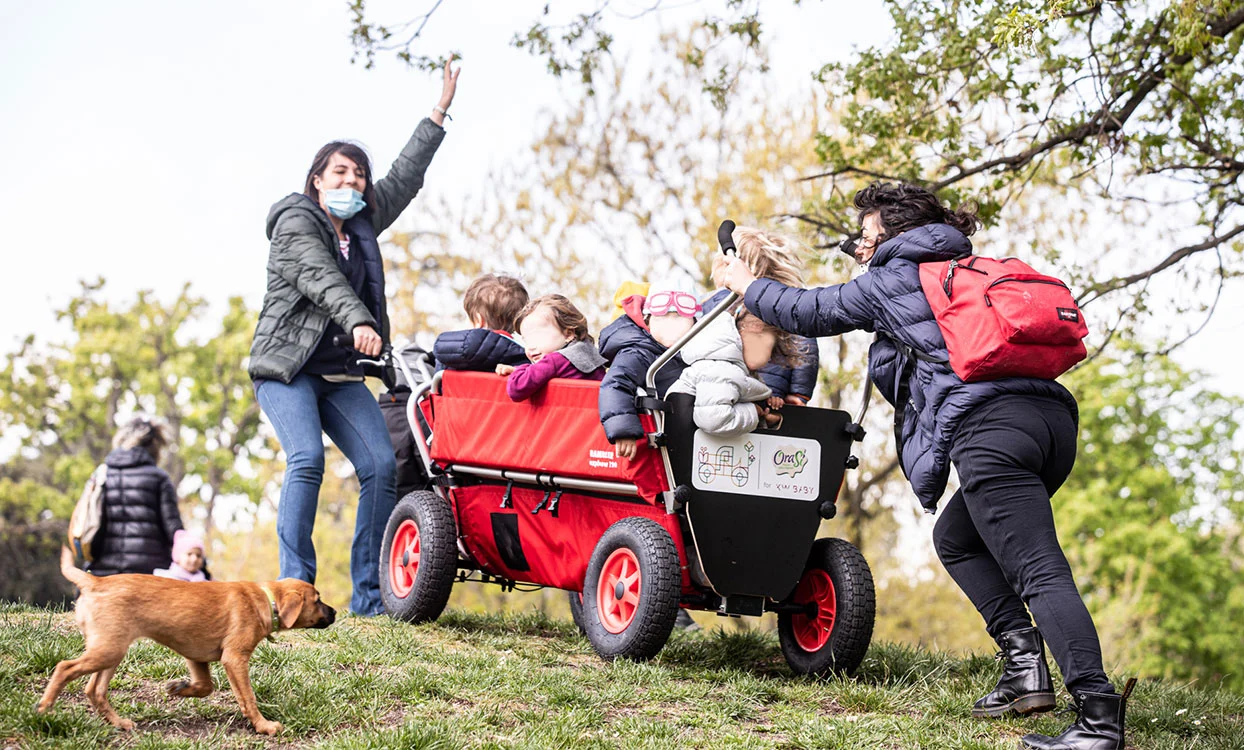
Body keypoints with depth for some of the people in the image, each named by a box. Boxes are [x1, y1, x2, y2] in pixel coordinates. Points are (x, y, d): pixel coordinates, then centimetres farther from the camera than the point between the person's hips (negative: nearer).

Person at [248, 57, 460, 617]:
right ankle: (295, 585, -21)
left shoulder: (363, 222, 15)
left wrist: (439, 113, 26)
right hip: (287, 367, -6)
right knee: (307, 457, -26)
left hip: (341, 372, 6)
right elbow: (321, 278, -23)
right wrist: (357, 322, -39)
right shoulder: (296, 220, -6)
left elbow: (404, 178, 24)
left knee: (381, 465, -11)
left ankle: (369, 594, -7)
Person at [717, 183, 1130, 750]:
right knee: (955, 537, 23)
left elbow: (809, 313, 23)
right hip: (1052, 416, 8)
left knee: (1039, 571, -15)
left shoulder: (891, 280, 14)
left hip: (993, 427, -8)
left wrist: (744, 283, 38)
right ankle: (1026, 663, 11)